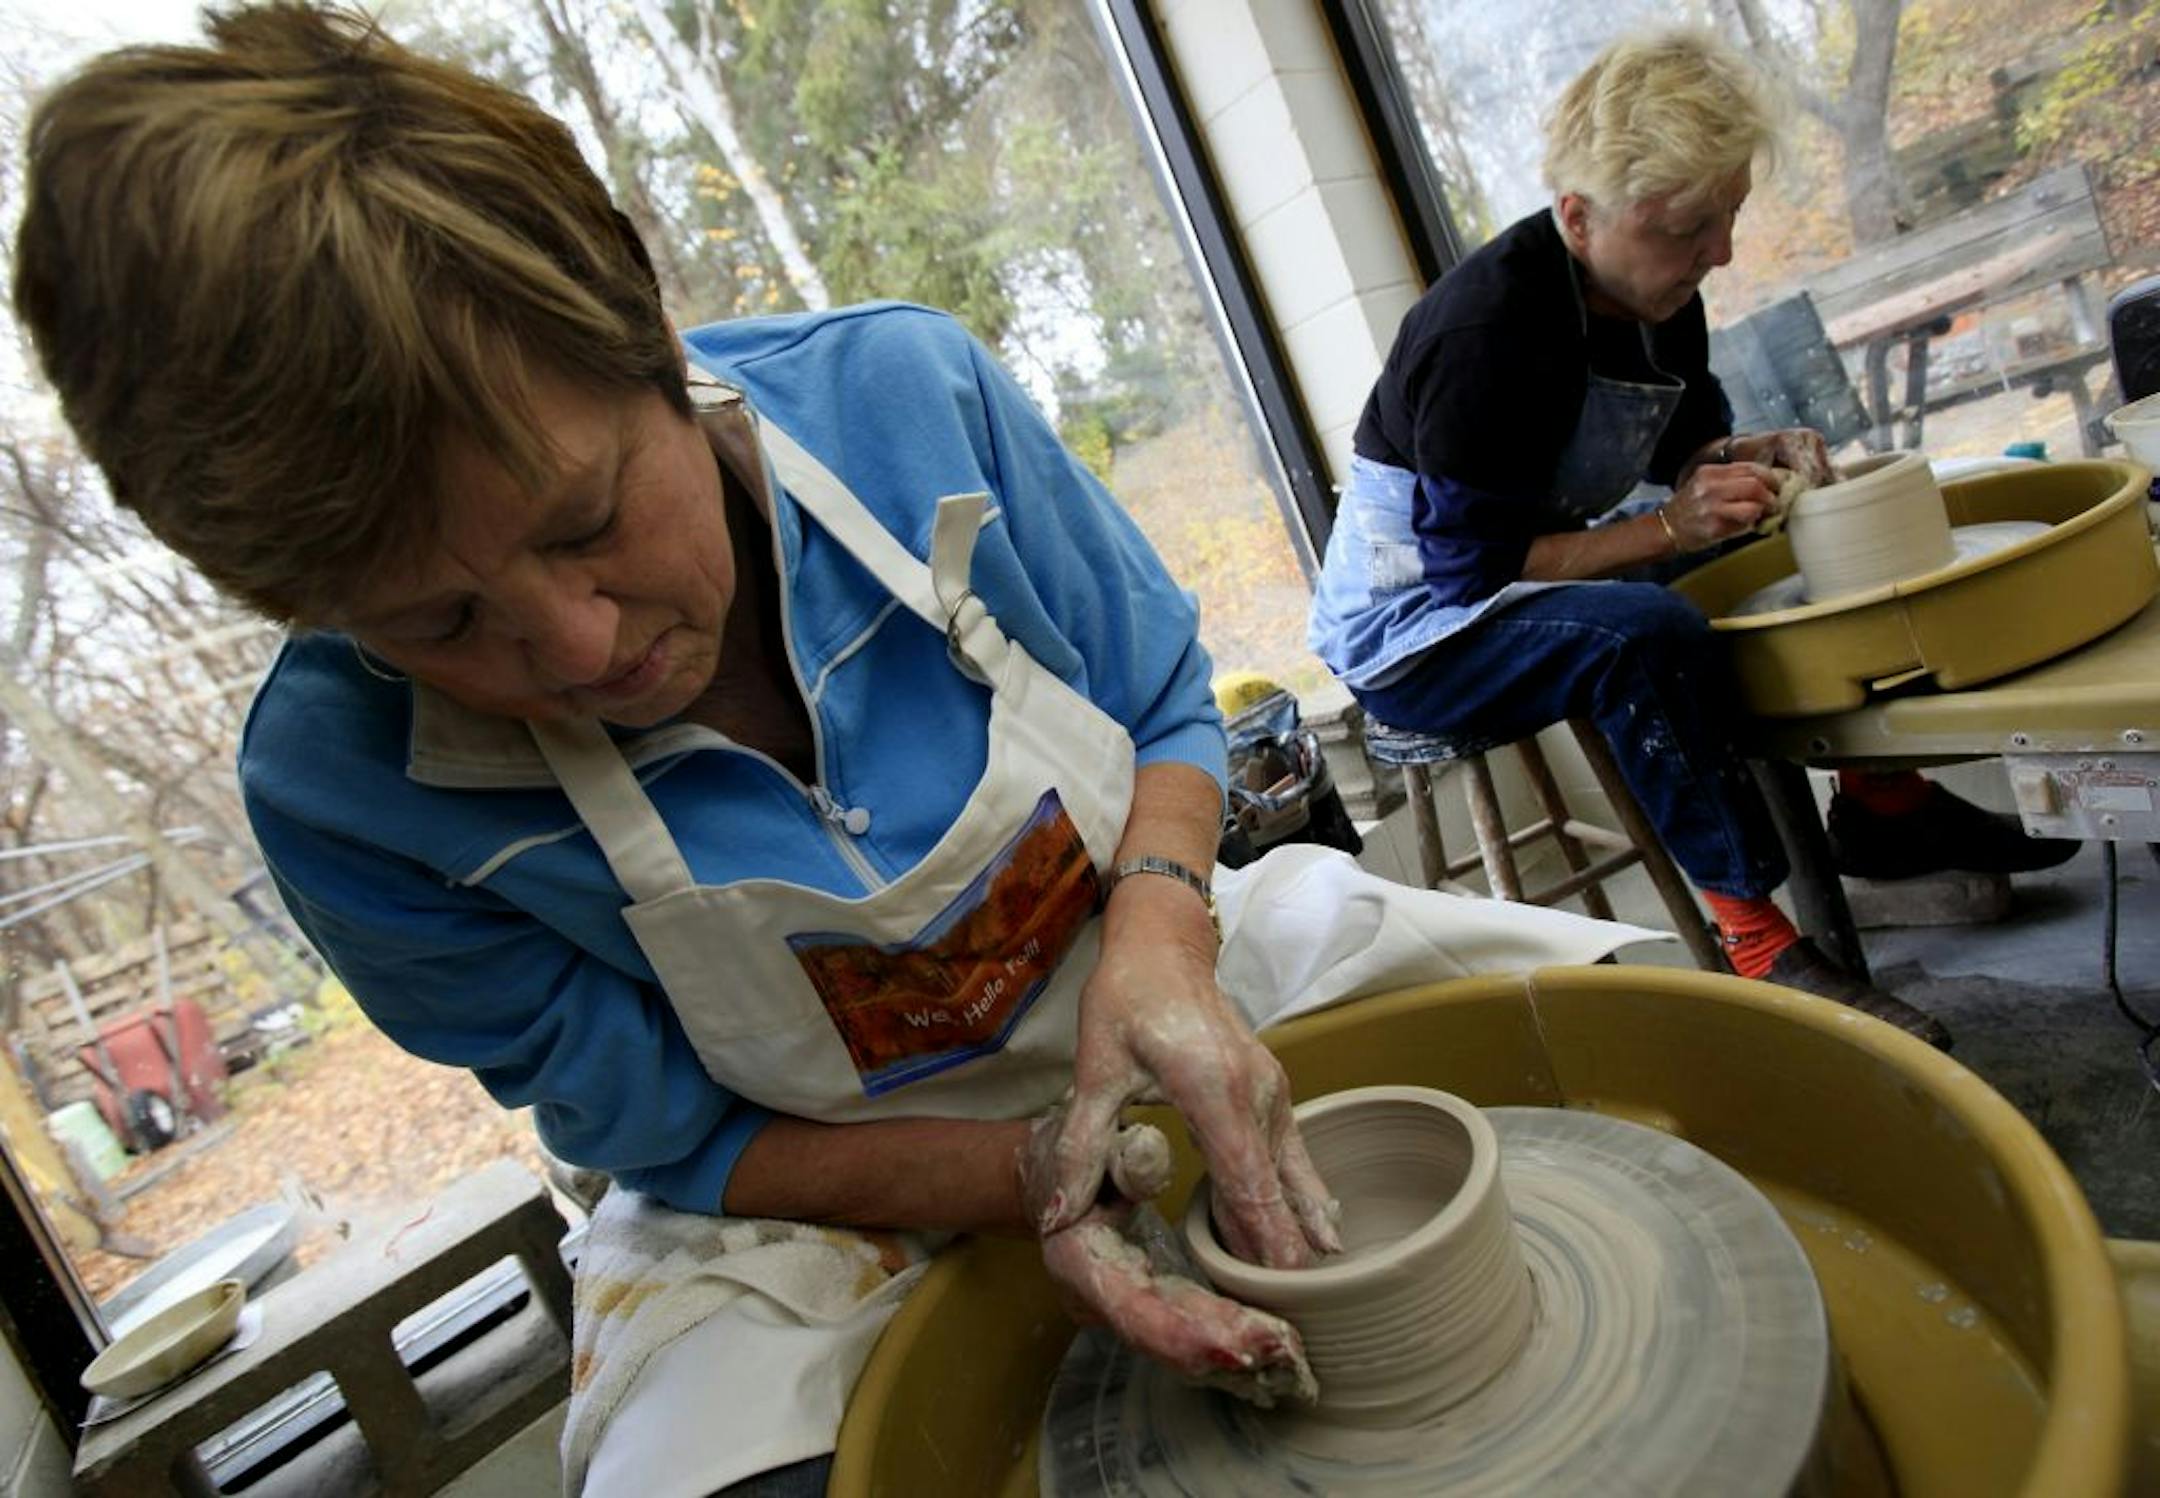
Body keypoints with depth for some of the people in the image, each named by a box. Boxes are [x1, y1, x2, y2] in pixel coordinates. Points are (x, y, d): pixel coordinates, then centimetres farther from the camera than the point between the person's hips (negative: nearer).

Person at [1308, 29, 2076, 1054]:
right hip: (1412, 630, -8)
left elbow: (1683, 443, 13)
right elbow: (1472, 565, -27)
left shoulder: (1655, 292, 0)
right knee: (1644, 633, -36)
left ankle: (1881, 794, 12)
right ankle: (1757, 946, -25)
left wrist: (1750, 460, -8)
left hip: (1531, 568, 9)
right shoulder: (1486, 332, -26)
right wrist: (1666, 528, -27)